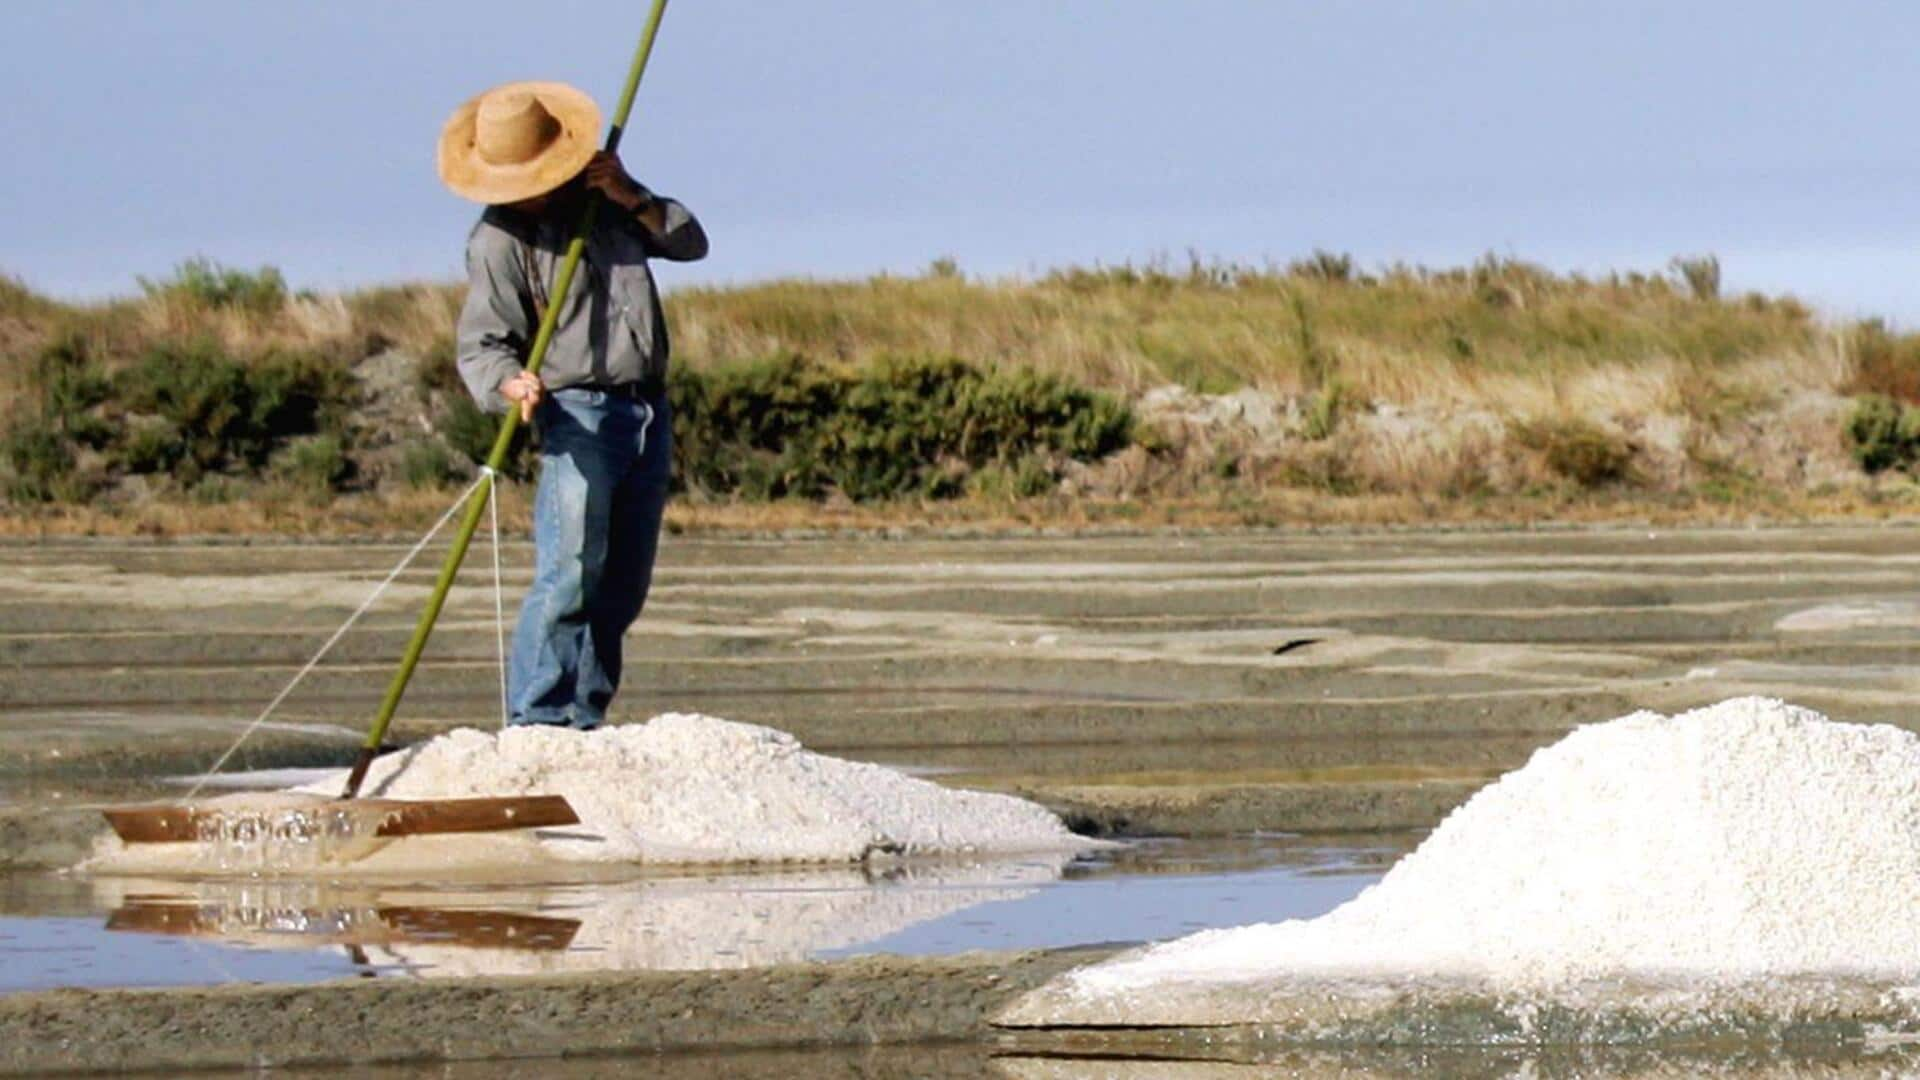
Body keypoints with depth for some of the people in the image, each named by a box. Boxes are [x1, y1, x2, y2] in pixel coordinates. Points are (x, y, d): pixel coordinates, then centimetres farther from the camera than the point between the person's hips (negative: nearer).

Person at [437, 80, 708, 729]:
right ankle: (535, 722, -19)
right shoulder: (499, 239, -7)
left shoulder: (605, 198, 11)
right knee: (571, 573, -19)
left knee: (624, 588, 6)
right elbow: (479, 343, -12)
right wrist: (510, 384, -34)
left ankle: (583, 722, 11)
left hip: (648, 412, 6)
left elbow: (691, 243, 12)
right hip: (577, 413, -6)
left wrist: (634, 200, -5)